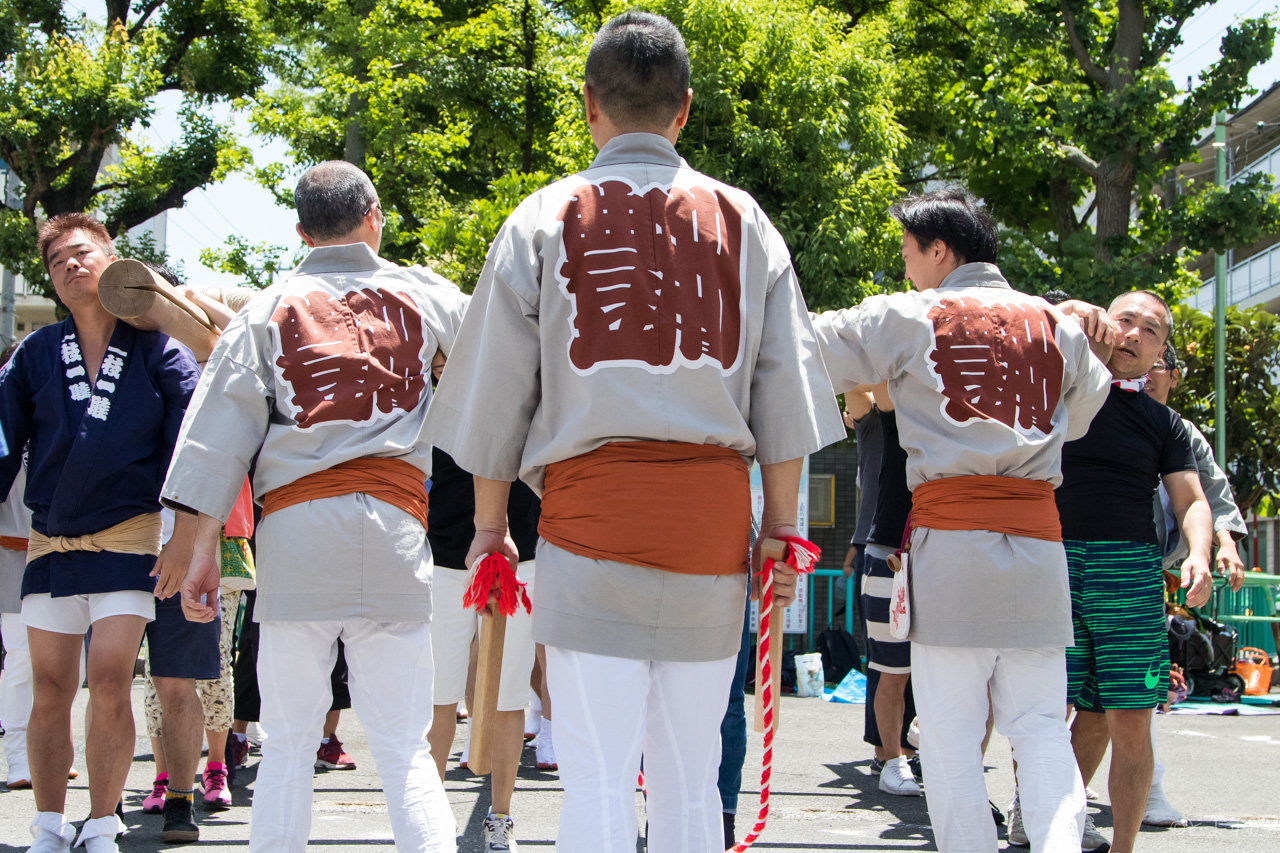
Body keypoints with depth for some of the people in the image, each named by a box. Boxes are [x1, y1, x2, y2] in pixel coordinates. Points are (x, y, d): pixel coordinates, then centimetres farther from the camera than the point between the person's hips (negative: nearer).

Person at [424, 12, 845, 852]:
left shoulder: (544, 221, 4)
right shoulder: (741, 219, 10)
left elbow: (497, 394, 5)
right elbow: (785, 391, 8)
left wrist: (491, 525, 14)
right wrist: (781, 524, 13)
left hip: (590, 505, -2)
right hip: (712, 516, 2)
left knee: (598, 777, -2)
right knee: (691, 775, 10)